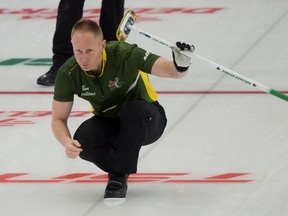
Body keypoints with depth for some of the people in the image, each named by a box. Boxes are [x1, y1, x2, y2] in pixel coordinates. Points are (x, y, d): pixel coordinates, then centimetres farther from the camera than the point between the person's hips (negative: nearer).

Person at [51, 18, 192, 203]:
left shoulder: (124, 54, -30)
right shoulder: (68, 74, -20)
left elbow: (173, 71, -36)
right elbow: (58, 119, -10)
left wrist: (181, 64, -62)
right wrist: (67, 142, -32)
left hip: (145, 120, -3)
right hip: (109, 123, 3)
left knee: (134, 109, -37)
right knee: (82, 140, -29)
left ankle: (119, 176, -20)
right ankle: (121, 167, 2)